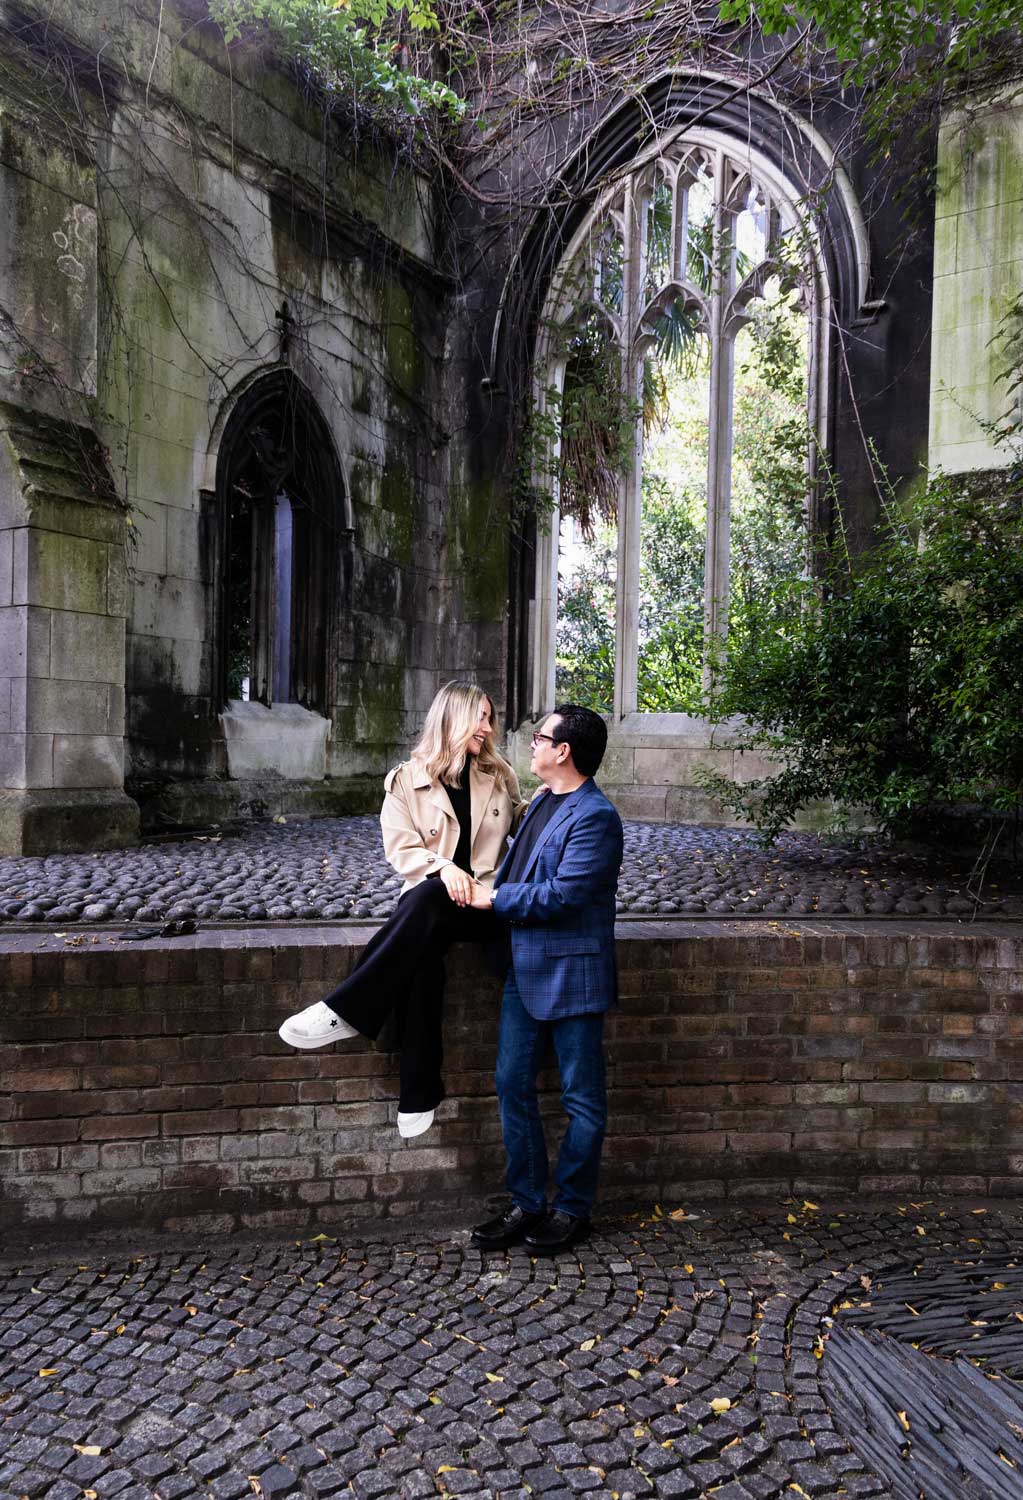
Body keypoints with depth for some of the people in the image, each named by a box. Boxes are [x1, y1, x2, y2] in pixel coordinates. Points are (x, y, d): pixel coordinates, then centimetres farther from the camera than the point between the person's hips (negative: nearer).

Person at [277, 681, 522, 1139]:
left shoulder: (499, 777, 13)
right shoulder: (407, 779, 6)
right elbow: (400, 846, -1)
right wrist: (442, 867, -19)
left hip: (484, 905, 0)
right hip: (427, 903, 0)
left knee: (426, 901, -33)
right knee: (422, 950, -33)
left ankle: (345, 1011, -29)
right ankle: (419, 1094, -26)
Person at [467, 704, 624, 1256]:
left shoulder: (594, 817, -18)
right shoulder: (542, 801, 11)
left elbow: (561, 894, -23)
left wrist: (494, 898, -13)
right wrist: (489, 891, 6)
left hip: (571, 974, -9)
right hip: (525, 968, 9)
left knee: (582, 1098, 8)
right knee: (512, 1084, 12)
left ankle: (572, 1209, 24)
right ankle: (526, 1203, 26)